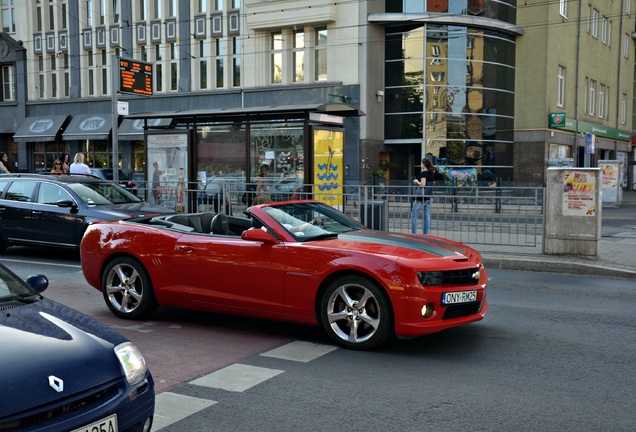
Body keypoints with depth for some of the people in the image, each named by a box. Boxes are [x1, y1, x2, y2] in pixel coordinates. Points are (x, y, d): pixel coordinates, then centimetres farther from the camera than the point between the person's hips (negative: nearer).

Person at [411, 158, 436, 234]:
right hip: (428, 196, 7)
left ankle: (413, 233, -3)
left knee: (414, 214, 0)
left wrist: (416, 181, -1)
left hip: (421, 196, -7)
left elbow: (422, 184, -18)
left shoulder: (423, 173, -10)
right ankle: (426, 233, 5)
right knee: (427, 215, 7)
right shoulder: (432, 174, 13)